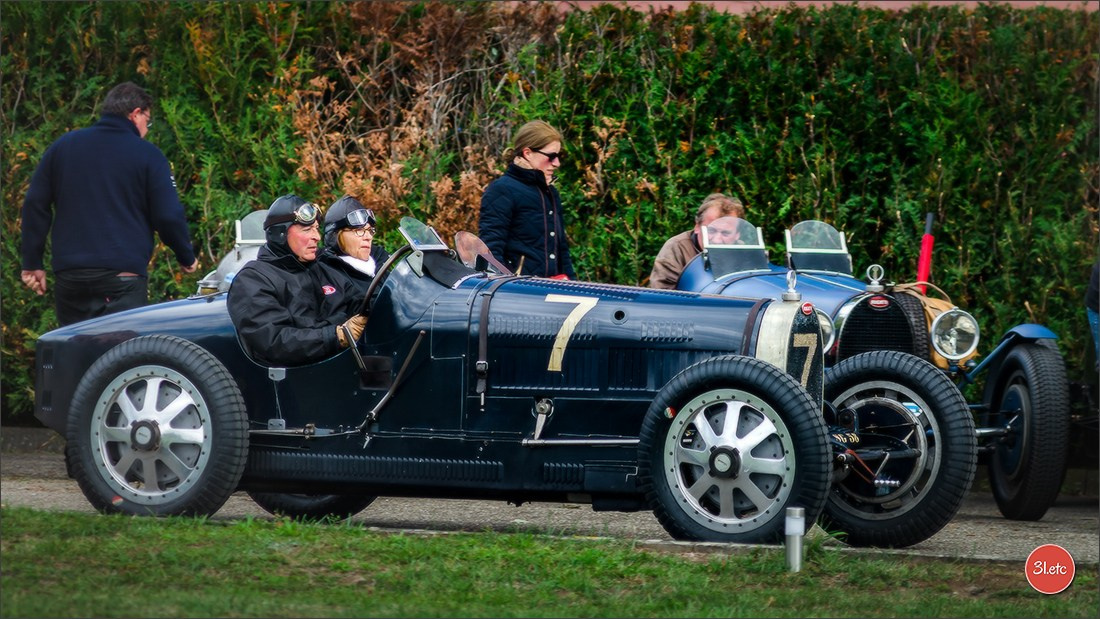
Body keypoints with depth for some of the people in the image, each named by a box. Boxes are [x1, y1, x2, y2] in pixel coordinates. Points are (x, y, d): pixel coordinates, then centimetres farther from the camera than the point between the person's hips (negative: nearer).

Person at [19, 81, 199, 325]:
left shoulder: (62, 146, 11)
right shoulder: (148, 155, -2)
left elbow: (35, 205, 11)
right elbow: (168, 216, -3)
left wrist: (32, 262, 16)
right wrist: (187, 259, 15)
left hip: (69, 276, 4)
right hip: (123, 277, -4)